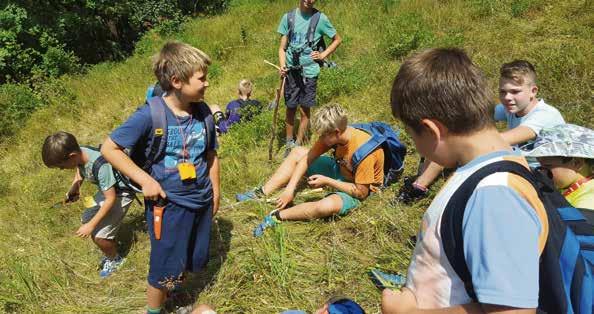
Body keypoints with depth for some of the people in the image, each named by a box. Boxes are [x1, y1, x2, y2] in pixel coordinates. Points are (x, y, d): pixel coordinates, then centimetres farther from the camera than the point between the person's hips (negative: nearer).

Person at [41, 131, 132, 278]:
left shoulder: (100, 165, -36)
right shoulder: (79, 153, -15)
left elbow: (111, 199, -28)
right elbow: (80, 169, 11)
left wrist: (91, 225, -23)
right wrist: (75, 186, -7)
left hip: (120, 194, -8)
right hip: (106, 190, 8)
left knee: (98, 236, -10)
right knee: (85, 220, 13)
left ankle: (115, 259, 20)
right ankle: (110, 250, 33)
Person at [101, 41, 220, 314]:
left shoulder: (202, 112, -5)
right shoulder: (150, 114, -20)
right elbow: (109, 148, -14)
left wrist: (215, 191, 11)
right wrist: (144, 179, -19)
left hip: (201, 202, 5)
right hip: (168, 204, -5)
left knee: (194, 261, 21)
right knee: (166, 268, 10)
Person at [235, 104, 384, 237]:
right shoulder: (332, 135, -17)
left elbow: (361, 192, -29)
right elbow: (309, 158, -11)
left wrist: (327, 181, -28)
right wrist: (290, 188, -19)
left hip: (359, 188, -7)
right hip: (339, 170, 7)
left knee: (327, 205, -40)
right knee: (297, 152, 1)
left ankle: (276, 217, -21)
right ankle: (262, 193, -5)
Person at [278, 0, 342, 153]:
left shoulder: (320, 18, -3)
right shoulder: (288, 17, 2)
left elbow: (337, 39, 10)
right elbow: (282, 48, 5)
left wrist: (323, 55, 0)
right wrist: (282, 66, -11)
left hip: (309, 71, -1)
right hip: (291, 70, 2)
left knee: (304, 110, 4)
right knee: (290, 108, 8)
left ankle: (298, 146, 17)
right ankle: (289, 144, 23)